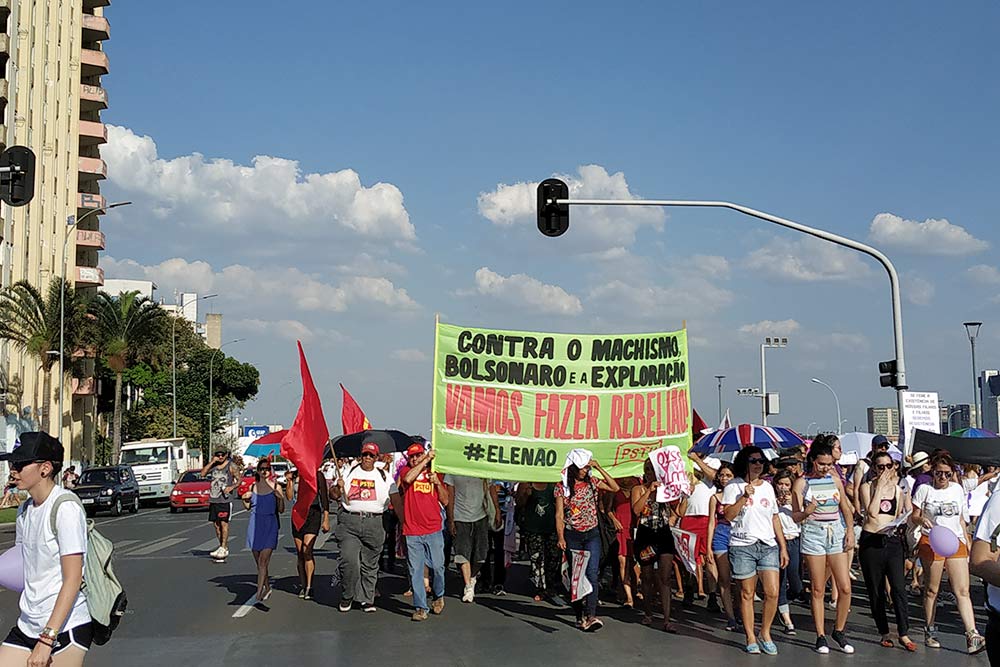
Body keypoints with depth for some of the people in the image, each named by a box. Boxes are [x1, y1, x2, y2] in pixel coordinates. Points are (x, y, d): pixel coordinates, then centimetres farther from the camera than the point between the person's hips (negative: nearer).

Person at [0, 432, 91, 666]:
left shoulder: (66, 508, -15)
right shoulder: (25, 511, 10)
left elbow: (73, 580, -18)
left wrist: (47, 639, -20)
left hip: (66, 628, -8)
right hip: (26, 627, 8)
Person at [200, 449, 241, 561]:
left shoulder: (232, 466, -1)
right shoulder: (213, 465, 11)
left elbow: (239, 480, 1)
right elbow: (202, 474, -2)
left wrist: (231, 487, -17)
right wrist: (212, 462, -8)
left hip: (225, 499, -5)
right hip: (213, 499, 5)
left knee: (224, 523, -12)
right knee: (216, 524, 6)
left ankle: (223, 548, -14)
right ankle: (225, 548, 13)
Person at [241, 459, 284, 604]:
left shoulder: (275, 487, 0)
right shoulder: (253, 487, 7)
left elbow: (281, 510, 2)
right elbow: (247, 507, 18)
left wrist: (280, 498, -15)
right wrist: (244, 499, -1)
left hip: (269, 526, -3)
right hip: (255, 525, 4)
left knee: (263, 561, -11)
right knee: (258, 562, 10)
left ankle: (259, 592, -12)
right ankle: (267, 588, 26)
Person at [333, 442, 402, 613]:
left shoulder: (384, 476, 11)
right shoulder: (349, 472, 13)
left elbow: (396, 500, 6)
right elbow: (335, 496, 15)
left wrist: (403, 522, -3)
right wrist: (339, 488, -8)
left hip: (373, 523, 1)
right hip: (349, 522, -1)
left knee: (370, 564, 5)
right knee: (349, 560, -12)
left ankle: (367, 599, 16)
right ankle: (346, 597, 5)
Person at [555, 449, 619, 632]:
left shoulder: (592, 482, 3)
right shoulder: (562, 487, -2)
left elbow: (615, 488, -5)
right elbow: (559, 515, -4)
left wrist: (599, 468, -9)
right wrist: (561, 538, -15)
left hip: (592, 534, 1)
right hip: (572, 536, -1)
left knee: (592, 574, -13)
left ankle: (591, 615, -21)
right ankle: (580, 615, 14)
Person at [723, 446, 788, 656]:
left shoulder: (767, 487, 16)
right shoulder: (734, 486, 1)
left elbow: (774, 518, 18)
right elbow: (728, 515, -8)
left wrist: (783, 546, 14)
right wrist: (744, 496, -15)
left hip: (768, 545, 4)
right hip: (742, 546, -4)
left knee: (772, 593, -5)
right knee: (747, 593, 1)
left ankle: (765, 633, 12)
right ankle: (751, 638, 11)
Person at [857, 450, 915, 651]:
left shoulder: (898, 489, 10)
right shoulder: (867, 487, -1)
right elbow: (872, 512, -16)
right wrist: (880, 487, -14)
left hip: (893, 540, 2)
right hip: (871, 541, -2)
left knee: (898, 588, -10)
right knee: (875, 591, 6)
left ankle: (904, 634, -4)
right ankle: (884, 633, 17)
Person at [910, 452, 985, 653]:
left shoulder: (957, 489, 11)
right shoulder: (925, 489, 0)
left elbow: (961, 518, 18)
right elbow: (913, 516, 2)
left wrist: (966, 542, 15)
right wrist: (921, 519, -21)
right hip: (931, 543, -3)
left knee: (962, 590, -5)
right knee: (931, 590, 4)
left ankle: (972, 636, -11)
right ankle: (930, 632, 16)